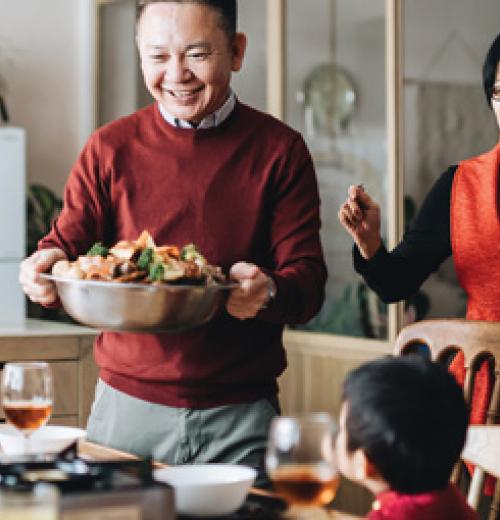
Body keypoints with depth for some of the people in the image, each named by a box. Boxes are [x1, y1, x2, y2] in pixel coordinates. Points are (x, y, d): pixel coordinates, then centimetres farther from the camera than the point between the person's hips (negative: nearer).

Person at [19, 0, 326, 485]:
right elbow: (67, 242, 4)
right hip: (126, 405, 1)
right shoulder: (110, 148, 4)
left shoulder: (280, 150, 0)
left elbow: (309, 284, -3)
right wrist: (44, 267, -19)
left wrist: (268, 290, -26)